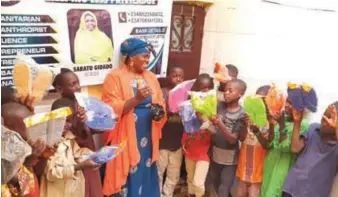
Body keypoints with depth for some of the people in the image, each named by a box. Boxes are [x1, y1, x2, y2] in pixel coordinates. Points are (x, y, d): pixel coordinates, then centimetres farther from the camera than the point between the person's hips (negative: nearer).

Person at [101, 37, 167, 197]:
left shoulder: (151, 77, 10)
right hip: (125, 140, -5)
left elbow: (161, 104, 15)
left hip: (147, 139, 6)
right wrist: (137, 99, -26)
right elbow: (111, 110, -15)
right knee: (127, 178, 0)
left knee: (146, 175, 12)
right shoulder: (115, 77, -8)